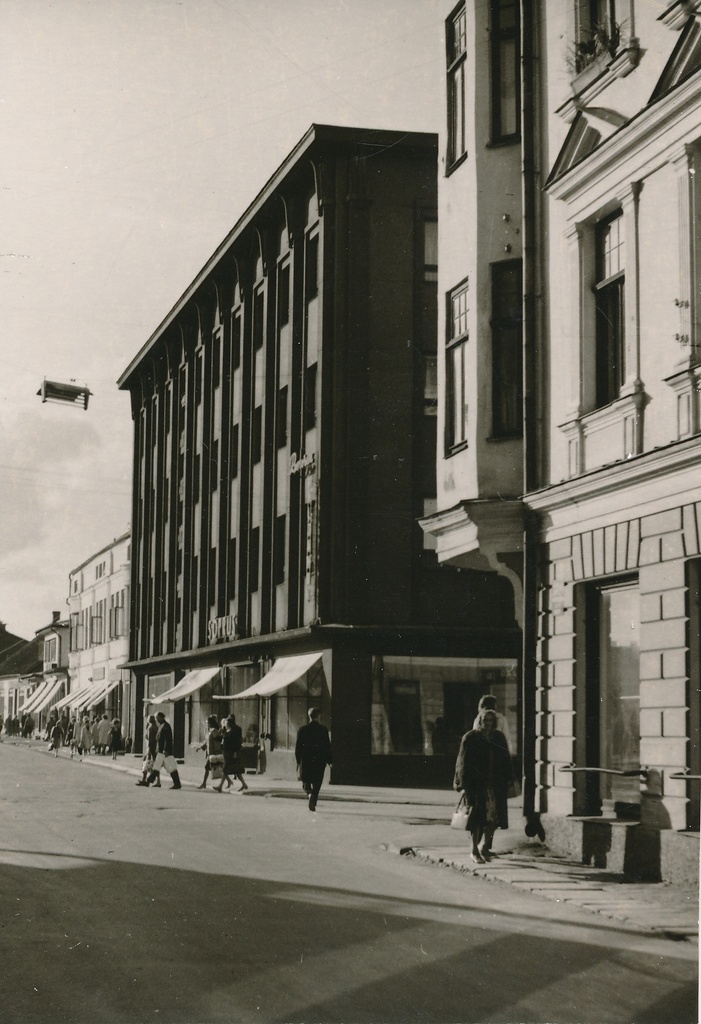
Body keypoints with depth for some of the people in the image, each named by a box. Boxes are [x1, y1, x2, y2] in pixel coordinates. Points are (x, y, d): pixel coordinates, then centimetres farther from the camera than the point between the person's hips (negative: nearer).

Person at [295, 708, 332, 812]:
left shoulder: (303, 729, -1)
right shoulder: (323, 730, -4)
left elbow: (298, 746, 0)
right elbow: (328, 746, -3)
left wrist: (298, 761, 6)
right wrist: (329, 761, 4)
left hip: (306, 760, 1)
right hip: (320, 760, -1)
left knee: (306, 782, 13)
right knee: (316, 784, 7)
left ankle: (310, 793, -17)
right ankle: (313, 800, -7)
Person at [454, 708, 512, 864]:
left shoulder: (499, 737, 8)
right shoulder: (470, 738, -4)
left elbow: (506, 761, 12)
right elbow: (463, 763, -4)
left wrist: (507, 781, 6)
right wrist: (464, 785, -7)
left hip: (495, 784, 4)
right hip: (476, 784, -4)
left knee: (494, 816, -1)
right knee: (477, 817, -3)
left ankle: (484, 846, 19)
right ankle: (475, 851, 8)